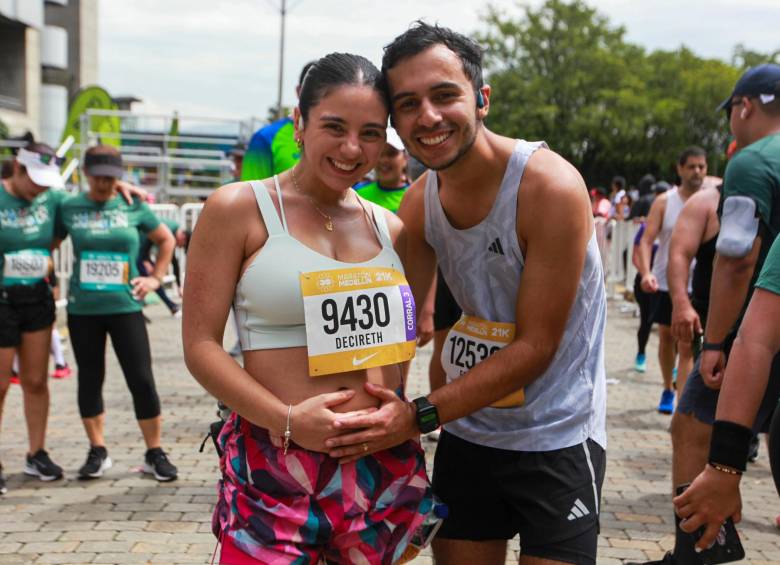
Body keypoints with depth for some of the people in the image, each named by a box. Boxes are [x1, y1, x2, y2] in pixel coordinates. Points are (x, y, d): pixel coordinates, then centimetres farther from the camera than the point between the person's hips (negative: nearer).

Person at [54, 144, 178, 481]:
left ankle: (155, 453, 9)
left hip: (125, 306, -1)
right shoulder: (69, 208, 2)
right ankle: (97, 452, 22)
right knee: (89, 380, 9)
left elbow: (166, 240, 13)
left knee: (142, 380, -3)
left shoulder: (134, 207, 2)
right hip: (82, 310, 1)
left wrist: (155, 278, 6)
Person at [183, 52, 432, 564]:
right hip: (275, 468, -4)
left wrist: (403, 414, 5)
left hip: (384, 465, 5)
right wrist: (288, 421, -18)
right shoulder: (239, 209, -3)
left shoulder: (390, 229, 11)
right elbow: (201, 345, -7)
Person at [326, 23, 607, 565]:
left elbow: (536, 347, -21)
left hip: (557, 439, -5)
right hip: (466, 433, 5)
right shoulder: (418, 204, -3)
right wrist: (383, 420, -13)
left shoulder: (550, 187, -21)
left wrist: (420, 416, -25)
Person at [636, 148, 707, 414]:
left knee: (686, 346, -7)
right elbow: (646, 240, -10)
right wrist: (646, 273, -26)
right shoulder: (664, 202, -4)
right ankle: (668, 390, 37)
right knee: (666, 339, 17)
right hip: (665, 282, 2)